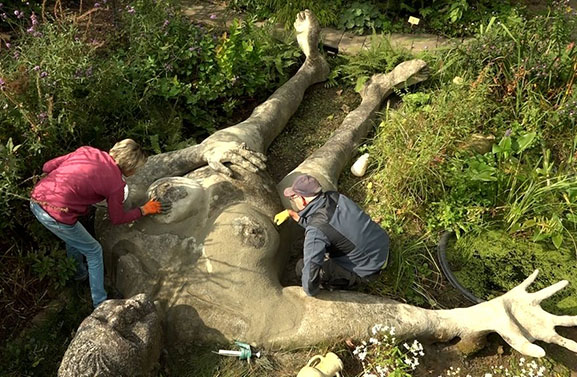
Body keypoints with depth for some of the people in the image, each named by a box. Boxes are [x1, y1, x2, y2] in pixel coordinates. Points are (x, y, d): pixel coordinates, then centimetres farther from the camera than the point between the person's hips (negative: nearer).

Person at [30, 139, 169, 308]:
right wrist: (144, 210, 19)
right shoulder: (116, 184, -8)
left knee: (74, 236, 33)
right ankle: (100, 304, 21)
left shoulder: (87, 151, 6)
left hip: (35, 200, 8)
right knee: (94, 252, 13)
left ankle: (79, 272, 55)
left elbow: (48, 166, 10)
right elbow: (117, 219, 7)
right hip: (56, 216, -8)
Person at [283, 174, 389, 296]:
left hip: (367, 270, -8)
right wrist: (300, 219, 13)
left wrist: (310, 291, -8)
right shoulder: (334, 196, -6)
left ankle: (350, 281, 10)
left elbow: (310, 275, -29)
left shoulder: (315, 230, -28)